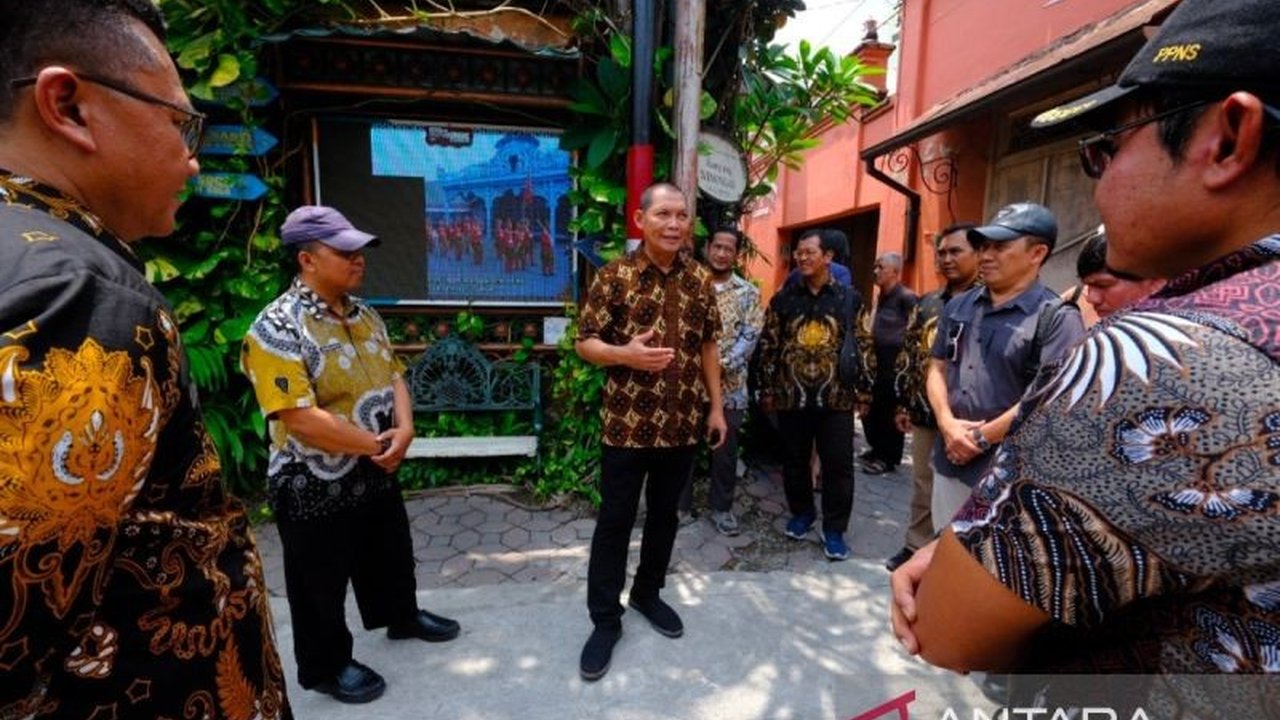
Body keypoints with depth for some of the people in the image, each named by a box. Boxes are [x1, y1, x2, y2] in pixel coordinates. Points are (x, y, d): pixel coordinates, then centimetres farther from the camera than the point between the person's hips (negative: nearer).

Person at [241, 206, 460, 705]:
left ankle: (402, 616, 49)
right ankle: (326, 667, 36)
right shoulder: (277, 328, -22)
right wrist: (375, 444, -18)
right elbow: (300, 419, -27)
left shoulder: (363, 314, 3)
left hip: (376, 471, 7)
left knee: (390, 552, 25)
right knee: (320, 583, 14)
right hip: (314, 485, -7)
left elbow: (392, 375, 6)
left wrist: (404, 429, -12)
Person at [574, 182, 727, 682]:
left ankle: (648, 593, 39)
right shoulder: (614, 276, -8)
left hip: (683, 423, 4)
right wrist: (627, 354, -24)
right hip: (626, 423, -4)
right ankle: (605, 618, 24)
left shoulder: (700, 279, 4)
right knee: (615, 520, 7)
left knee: (664, 514, 17)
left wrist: (716, 406, 9)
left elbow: (709, 346, 12)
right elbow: (585, 343, -6)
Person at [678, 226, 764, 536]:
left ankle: (721, 507, 26)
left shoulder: (748, 293, 4)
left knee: (725, 449, 10)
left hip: (729, 384, 0)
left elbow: (750, 336, -5)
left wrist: (723, 365, -17)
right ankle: (680, 504, 25)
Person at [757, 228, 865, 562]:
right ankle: (802, 513, 35)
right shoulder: (784, 297, 4)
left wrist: (864, 390, 1)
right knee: (794, 459, 13)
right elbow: (769, 345, 5)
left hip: (836, 397, -1)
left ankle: (834, 528, 18)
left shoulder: (850, 298, 2)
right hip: (791, 395, 2)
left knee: (838, 464, 3)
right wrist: (767, 389, 3)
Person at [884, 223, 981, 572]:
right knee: (922, 485, 17)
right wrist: (903, 403, 13)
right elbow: (907, 354, 15)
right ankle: (917, 547, 32)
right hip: (925, 413, 6)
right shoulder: (927, 303, 11)